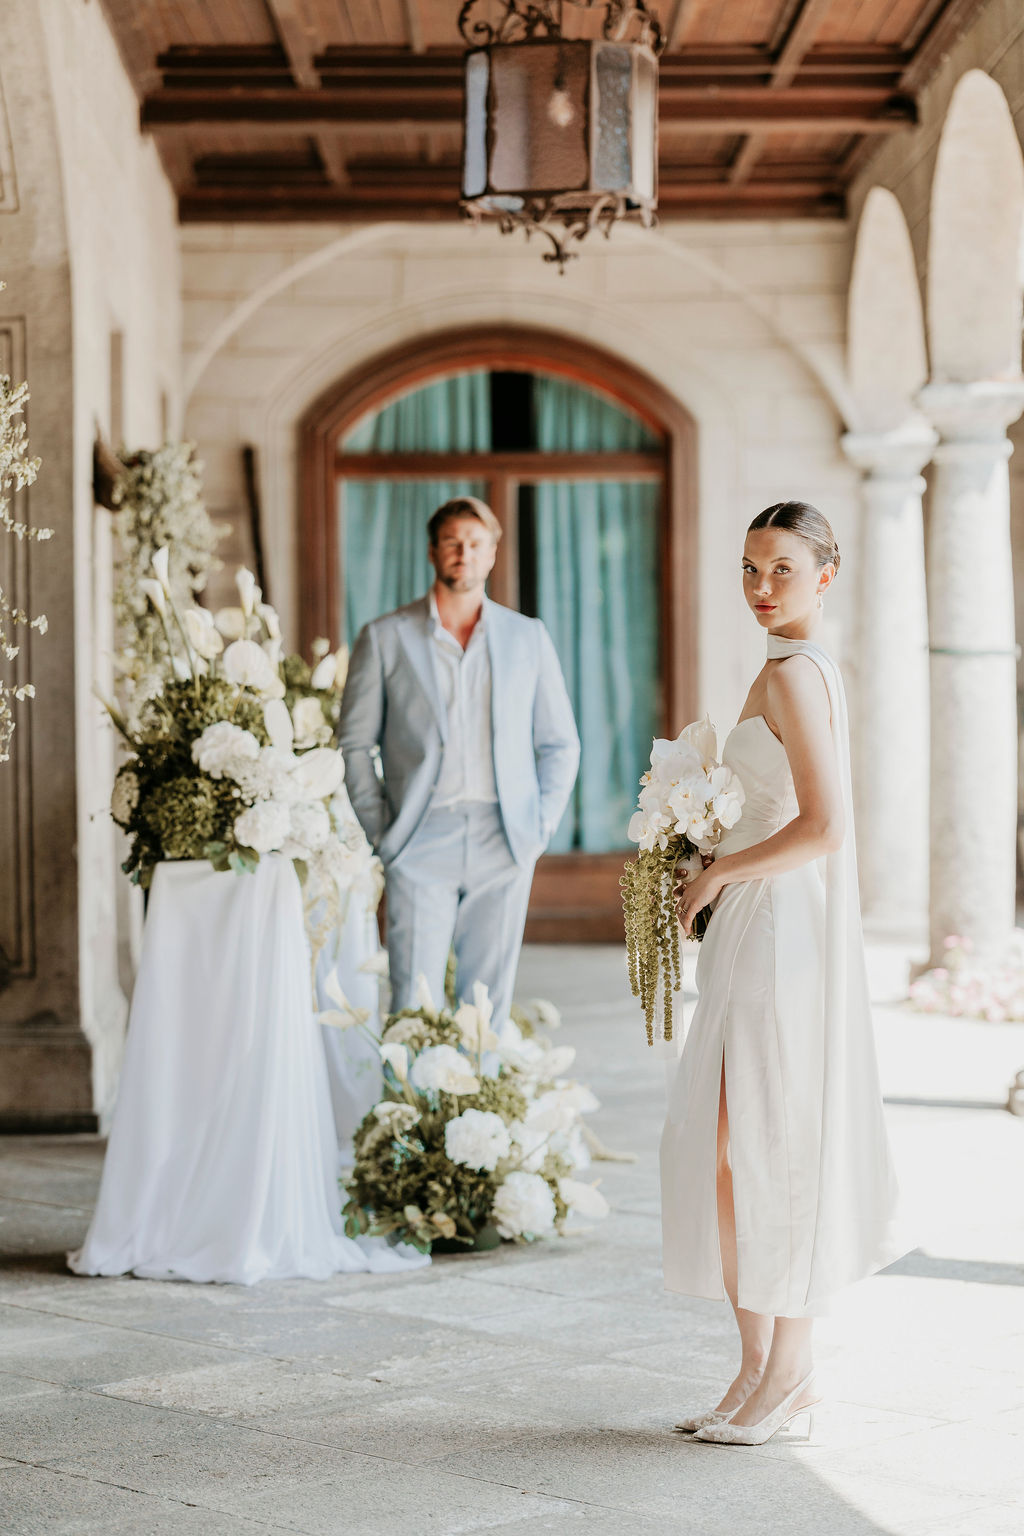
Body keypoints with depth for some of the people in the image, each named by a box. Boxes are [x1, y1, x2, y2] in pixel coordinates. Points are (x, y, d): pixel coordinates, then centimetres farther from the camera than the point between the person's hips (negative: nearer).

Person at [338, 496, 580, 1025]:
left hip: (503, 843, 2)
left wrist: (541, 825, 4)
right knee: (412, 1007, -7)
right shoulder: (385, 638, 6)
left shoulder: (527, 637, 11)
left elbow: (560, 742, 15)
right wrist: (380, 831, -2)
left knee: (489, 1005, 4)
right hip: (422, 842, -2)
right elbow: (355, 742, 7)